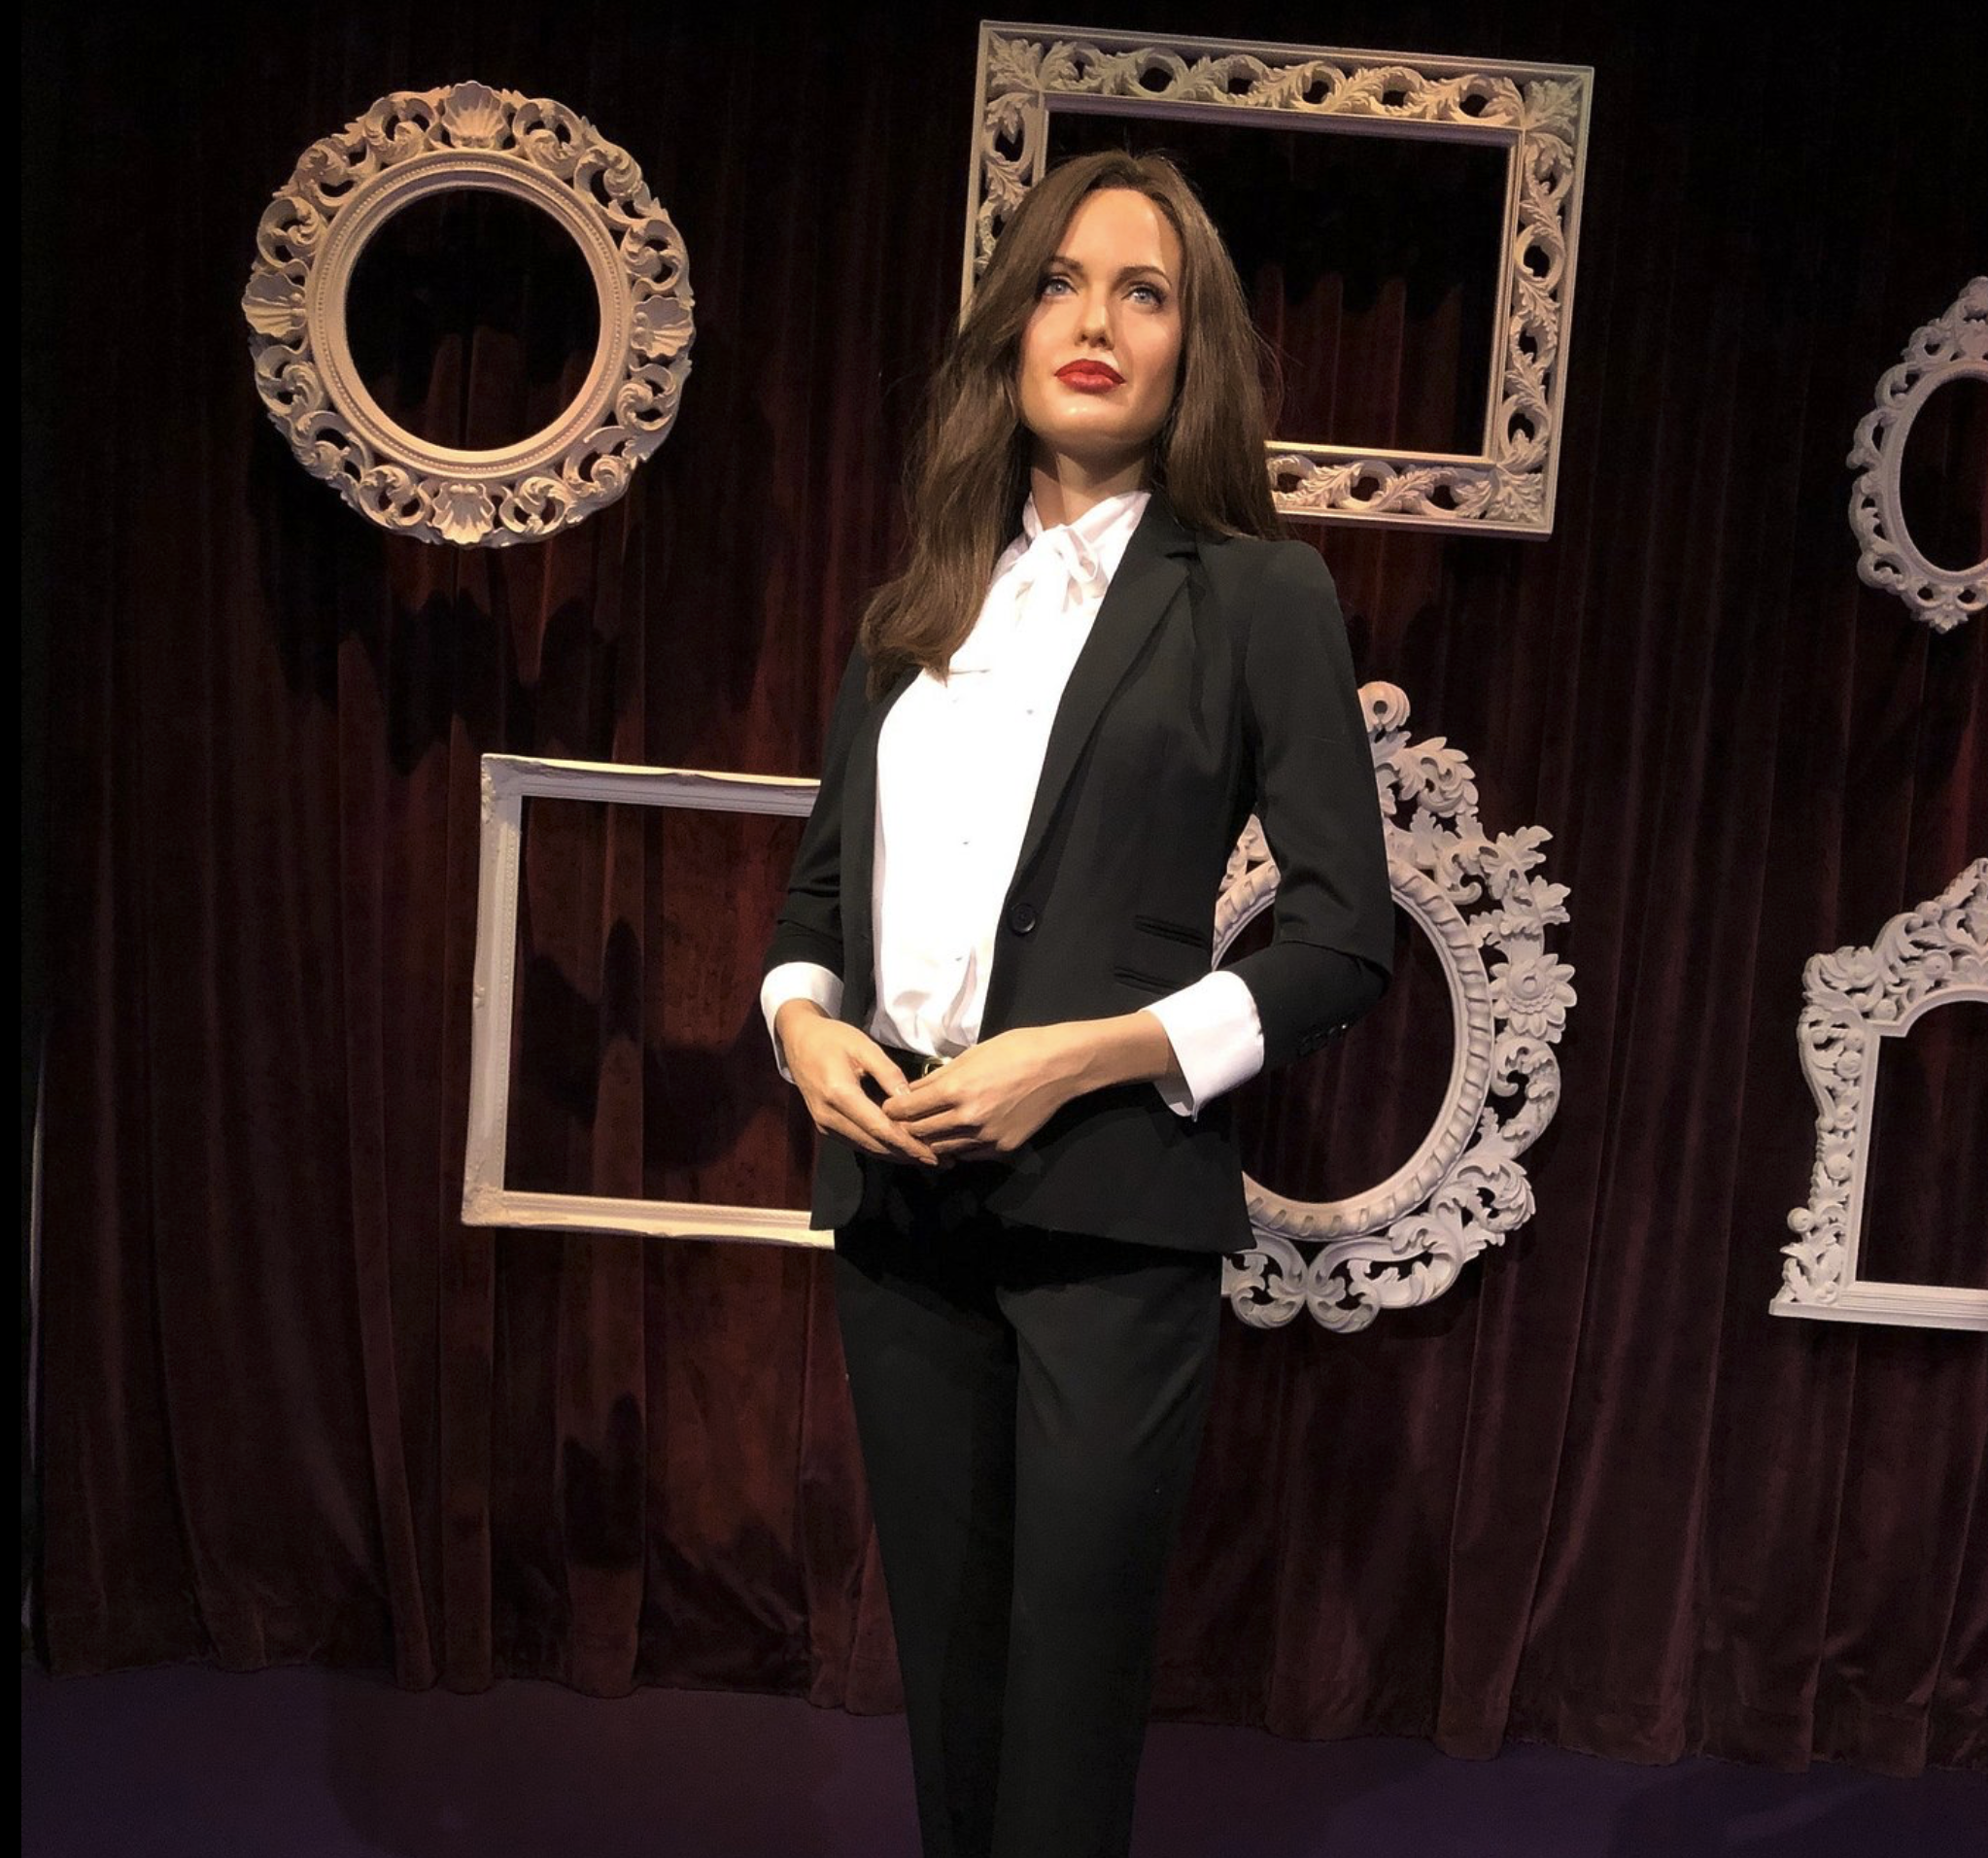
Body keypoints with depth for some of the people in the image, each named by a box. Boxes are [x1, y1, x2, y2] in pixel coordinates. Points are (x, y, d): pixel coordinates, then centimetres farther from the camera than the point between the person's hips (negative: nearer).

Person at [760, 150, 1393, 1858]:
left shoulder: (1257, 596, 1)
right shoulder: (917, 607, 14)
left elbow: (1348, 936, -5)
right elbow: (822, 888, 17)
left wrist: (1091, 1056, -15)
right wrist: (805, 1023, -4)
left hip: (1111, 1204, -4)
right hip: (898, 1196, 5)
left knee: (1070, 1696, 6)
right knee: (943, 1672, 17)